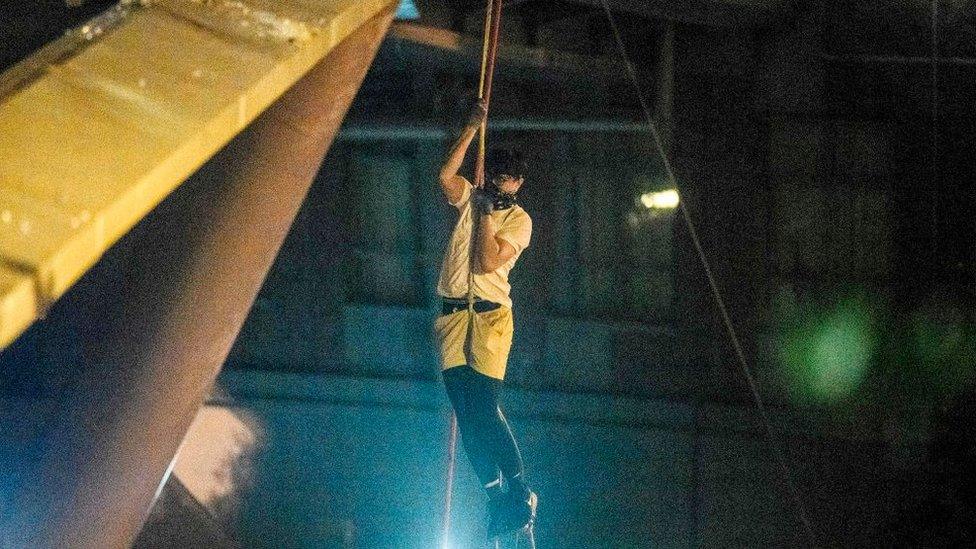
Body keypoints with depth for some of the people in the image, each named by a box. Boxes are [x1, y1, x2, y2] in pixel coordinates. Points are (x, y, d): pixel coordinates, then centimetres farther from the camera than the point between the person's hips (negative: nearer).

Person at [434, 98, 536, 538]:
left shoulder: (518, 219, 3)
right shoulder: (471, 199, 16)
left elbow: (489, 261, -11)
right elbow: (445, 175, -4)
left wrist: (486, 214, -5)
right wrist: (472, 127, -3)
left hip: (489, 314, -5)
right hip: (453, 314, 5)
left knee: (484, 409, -15)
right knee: (465, 412, -3)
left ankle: (520, 493, -8)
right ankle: (496, 497, -1)